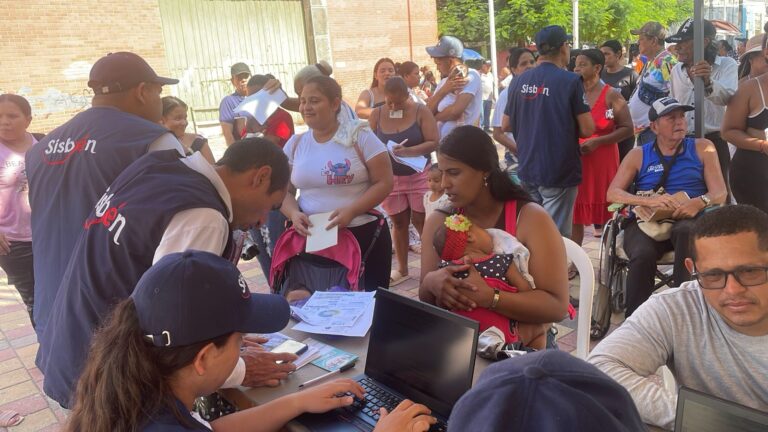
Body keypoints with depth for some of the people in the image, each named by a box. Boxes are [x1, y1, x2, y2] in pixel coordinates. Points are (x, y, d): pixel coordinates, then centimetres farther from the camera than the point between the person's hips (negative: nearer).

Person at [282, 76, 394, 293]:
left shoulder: (360, 136, -4)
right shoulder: (295, 144, 6)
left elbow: (384, 183, -7)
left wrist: (351, 211, -20)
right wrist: (294, 214, -13)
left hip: (364, 235, -2)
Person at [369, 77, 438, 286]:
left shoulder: (421, 111, -8)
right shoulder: (377, 114, -1)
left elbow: (433, 143, -14)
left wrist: (407, 151, -27)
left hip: (418, 175, -2)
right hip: (390, 178, 2)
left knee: (420, 221, 1)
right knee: (398, 223, 10)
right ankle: (402, 269, 23)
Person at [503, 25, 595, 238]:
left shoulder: (520, 81, 3)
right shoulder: (570, 81, -11)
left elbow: (506, 125, 10)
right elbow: (587, 129, -13)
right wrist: (569, 130, 7)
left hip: (527, 170, 5)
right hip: (559, 171, -5)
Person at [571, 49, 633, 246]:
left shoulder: (611, 95, -4)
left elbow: (627, 129, -9)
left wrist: (597, 141, -16)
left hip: (602, 161, -4)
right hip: (575, 160, 4)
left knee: (606, 214, 4)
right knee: (575, 213, 6)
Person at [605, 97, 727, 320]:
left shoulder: (702, 148, 14)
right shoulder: (638, 155, 13)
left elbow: (720, 193, 6)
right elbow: (612, 193, 1)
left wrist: (700, 202, -18)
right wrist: (650, 201, -16)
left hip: (689, 221, 0)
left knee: (685, 230, -38)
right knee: (642, 255, -35)